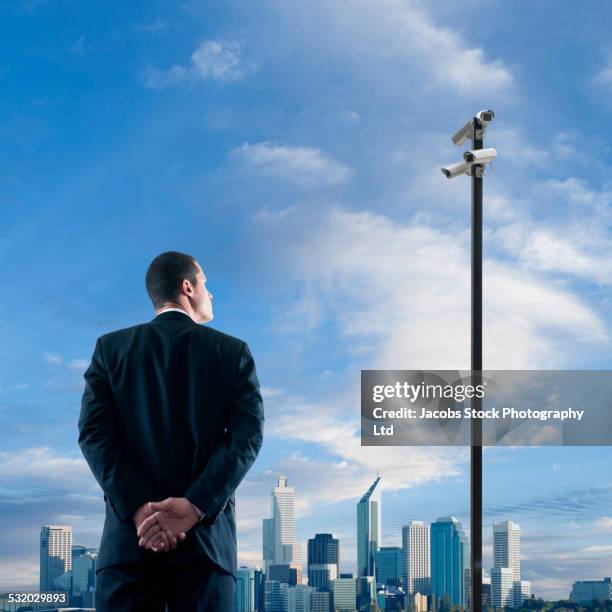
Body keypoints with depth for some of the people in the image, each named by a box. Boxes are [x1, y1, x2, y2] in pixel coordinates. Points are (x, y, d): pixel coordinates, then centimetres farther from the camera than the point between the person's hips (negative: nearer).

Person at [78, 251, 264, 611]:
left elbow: (95, 431, -3)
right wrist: (195, 507, -12)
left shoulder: (111, 348, 10)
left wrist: (139, 508, -10)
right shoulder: (234, 352, 8)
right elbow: (247, 436, -5)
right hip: (208, 538, 0)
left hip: (129, 533, 1)